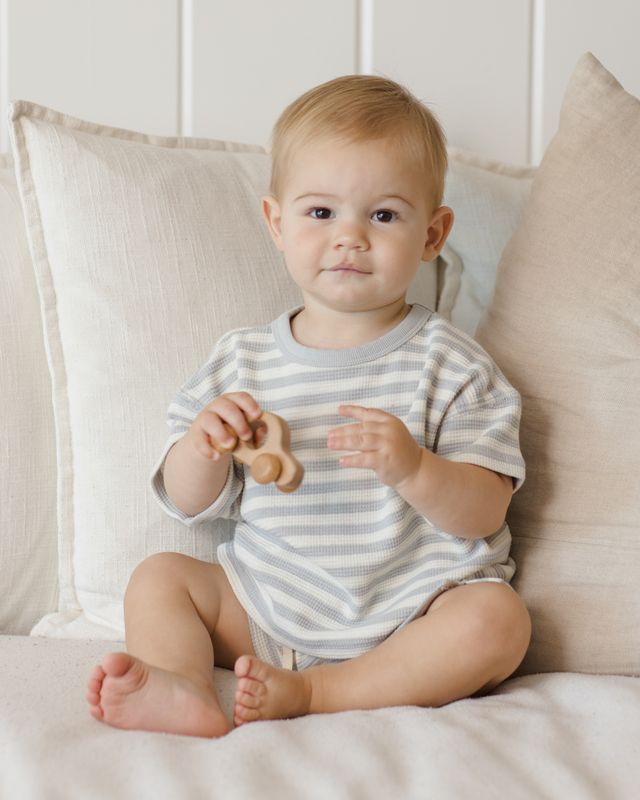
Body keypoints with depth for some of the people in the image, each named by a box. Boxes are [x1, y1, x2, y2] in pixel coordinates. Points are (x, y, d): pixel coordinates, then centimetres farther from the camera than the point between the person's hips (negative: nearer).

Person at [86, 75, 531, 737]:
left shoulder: (447, 363, -4)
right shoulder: (243, 361, 4)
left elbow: (485, 513, -10)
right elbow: (189, 504, 6)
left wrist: (413, 467, -30)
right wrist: (204, 449, -16)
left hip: (407, 618, -3)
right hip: (266, 609, 3)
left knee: (497, 617, -28)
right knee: (158, 576, -7)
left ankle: (311, 693, -28)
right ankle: (183, 688, -33)